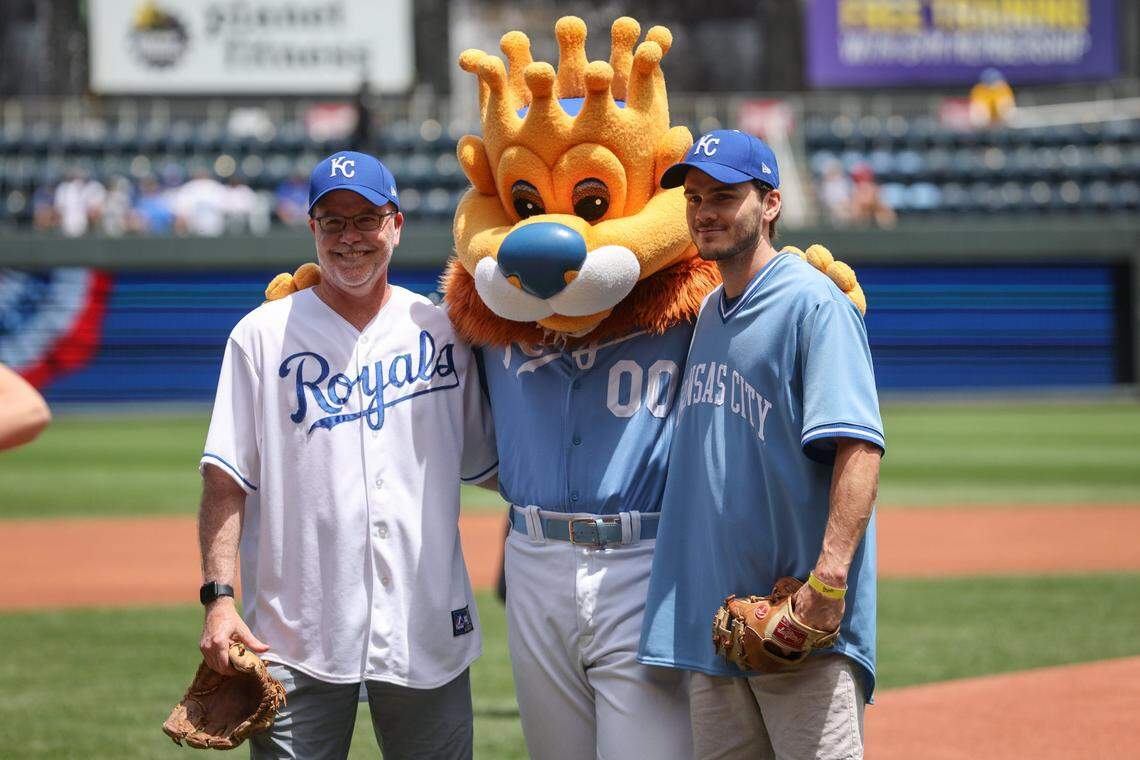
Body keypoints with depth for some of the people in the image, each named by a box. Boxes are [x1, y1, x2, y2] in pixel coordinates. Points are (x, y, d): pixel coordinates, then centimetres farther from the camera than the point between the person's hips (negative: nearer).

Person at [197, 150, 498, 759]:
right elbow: (226, 480, 0)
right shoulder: (262, 335, 4)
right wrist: (218, 596, -10)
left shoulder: (441, 331, 10)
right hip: (297, 639, -2)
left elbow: (486, 464, 14)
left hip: (429, 633, 2)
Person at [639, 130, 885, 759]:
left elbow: (858, 446, -18)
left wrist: (830, 577, -27)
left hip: (804, 616, -8)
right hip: (710, 612, 8)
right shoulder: (706, 313, 17)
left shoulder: (813, 303, -9)